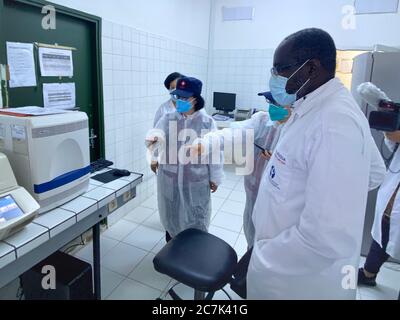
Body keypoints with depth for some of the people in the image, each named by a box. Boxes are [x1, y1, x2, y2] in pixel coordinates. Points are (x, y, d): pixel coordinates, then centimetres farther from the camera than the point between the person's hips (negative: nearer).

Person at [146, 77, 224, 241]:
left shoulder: (207, 122, -7)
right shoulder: (168, 118, 0)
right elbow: (158, 133, -13)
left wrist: (215, 178, -1)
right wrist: (153, 138, -39)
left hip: (196, 181, -2)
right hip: (170, 179, 3)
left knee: (195, 219, 13)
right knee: (170, 215, 19)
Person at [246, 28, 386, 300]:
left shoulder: (334, 124, -30)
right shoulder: (319, 107, 1)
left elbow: (329, 237, -34)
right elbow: (375, 173, 12)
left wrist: (263, 259, -20)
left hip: (304, 280, -8)